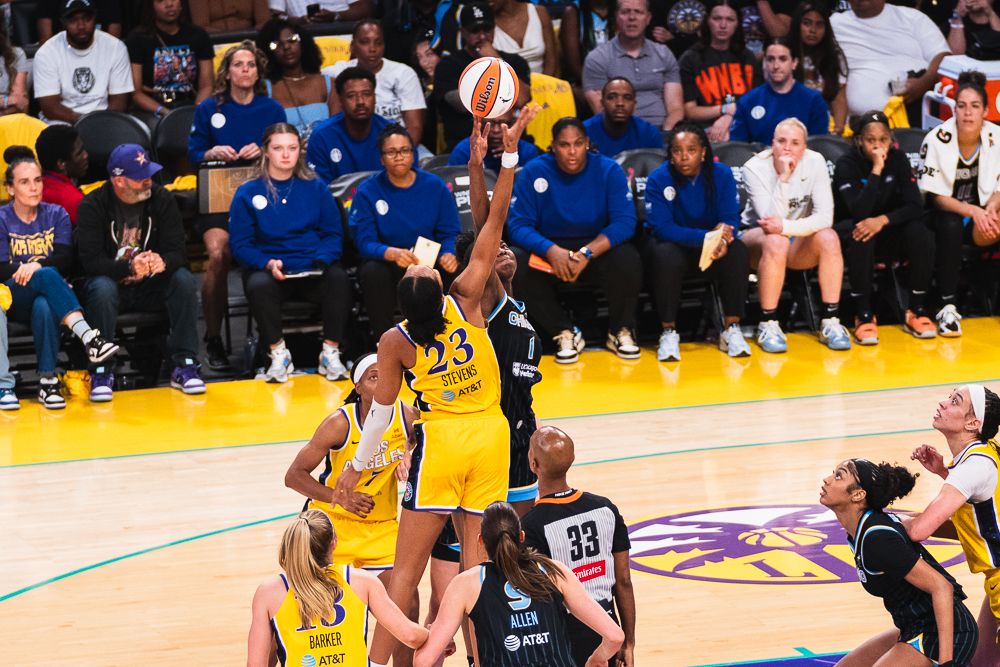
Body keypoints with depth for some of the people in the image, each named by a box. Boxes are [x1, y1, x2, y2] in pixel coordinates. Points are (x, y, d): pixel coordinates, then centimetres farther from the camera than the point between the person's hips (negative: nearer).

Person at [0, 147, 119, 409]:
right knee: (47, 276, -36)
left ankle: (48, 380, -35)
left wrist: (36, 265, -23)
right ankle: (88, 337, -51)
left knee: (44, 307, -37)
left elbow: (65, 260, -3)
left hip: (47, 295, 2)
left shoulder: (56, 215, 11)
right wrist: (35, 270, -19)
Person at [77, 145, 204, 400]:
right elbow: (90, 261, -20)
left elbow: (177, 251, -8)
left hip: (151, 286, 3)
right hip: (112, 281, -3)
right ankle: (101, 372, -27)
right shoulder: (92, 206, -11)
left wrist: (163, 262, -34)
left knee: (184, 280, -26)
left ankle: (184, 365, -23)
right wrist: (129, 268, -38)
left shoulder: (161, 199, -3)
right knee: (101, 288, -36)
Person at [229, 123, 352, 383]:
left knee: (338, 278, -32)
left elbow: (334, 234, 10)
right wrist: (268, 263, -16)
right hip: (268, 270, -1)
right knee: (258, 285, -37)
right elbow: (240, 244, 2)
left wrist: (320, 260, -11)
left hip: (313, 270, 1)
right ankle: (278, 354, -17)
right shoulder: (248, 193, 7)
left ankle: (331, 353, -19)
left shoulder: (315, 188, 12)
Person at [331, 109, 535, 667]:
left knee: (408, 568, 2)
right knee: (478, 564, 6)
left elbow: (382, 411, -4)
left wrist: (358, 465, 10)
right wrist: (510, 151, -10)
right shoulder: (467, 300, -11)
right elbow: (495, 224, -10)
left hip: (441, 443, -2)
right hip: (492, 437, 2)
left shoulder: (395, 343, -12)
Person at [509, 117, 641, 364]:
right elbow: (519, 226, -13)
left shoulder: (608, 170, -9)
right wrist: (551, 251, -33)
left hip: (598, 248, -1)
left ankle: (620, 332, -5)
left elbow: (625, 222, -17)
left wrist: (586, 254, -32)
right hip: (550, 249, 1)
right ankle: (565, 334, -13)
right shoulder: (534, 172, -8)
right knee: (515, 263, -30)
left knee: (628, 260, -33)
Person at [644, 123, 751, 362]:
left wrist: (722, 240, -37)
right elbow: (662, 228, -23)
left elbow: (730, 219, -12)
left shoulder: (722, 175, -7)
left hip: (710, 245, 2)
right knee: (666, 256, -36)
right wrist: (707, 236, -35)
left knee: (737, 252, -28)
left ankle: (731, 329, -19)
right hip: (672, 244, -2)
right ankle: (668, 332, -25)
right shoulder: (658, 179, -15)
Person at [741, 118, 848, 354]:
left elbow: (825, 217, -21)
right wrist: (783, 178, -35)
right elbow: (770, 220, -27)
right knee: (776, 242, -37)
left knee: (828, 237, -29)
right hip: (757, 238, -3)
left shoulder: (815, 162, -13)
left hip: (799, 240, 3)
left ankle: (830, 322, -23)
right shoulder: (755, 168, -18)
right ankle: (768, 325, -28)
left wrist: (785, 226, -36)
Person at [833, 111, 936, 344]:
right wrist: (876, 170, -34)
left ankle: (916, 310, -15)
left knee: (921, 232, -26)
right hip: (850, 228, -3)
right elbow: (859, 211, -30)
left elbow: (915, 206, -13)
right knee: (860, 237, -38)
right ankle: (863, 315, -29)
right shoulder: (847, 164, -17)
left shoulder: (897, 158, -7)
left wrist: (883, 220, -31)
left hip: (887, 229, 4)